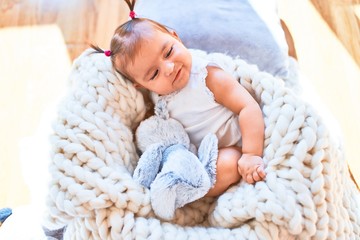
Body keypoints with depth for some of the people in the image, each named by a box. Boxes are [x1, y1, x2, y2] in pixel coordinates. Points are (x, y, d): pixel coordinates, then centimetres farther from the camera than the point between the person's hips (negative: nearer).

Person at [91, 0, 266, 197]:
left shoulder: (210, 77, -19)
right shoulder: (160, 100, -4)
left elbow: (249, 108, -24)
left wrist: (251, 154, -31)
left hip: (231, 149, -4)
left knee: (227, 165, -33)